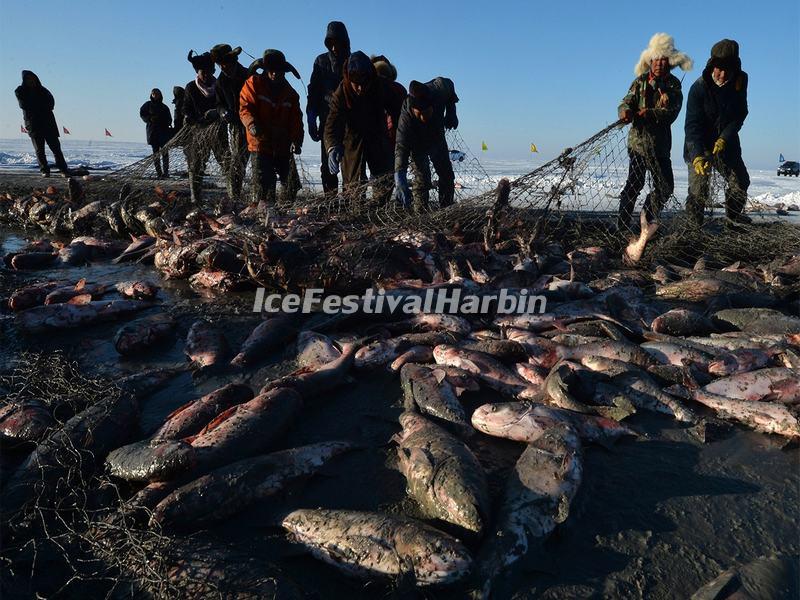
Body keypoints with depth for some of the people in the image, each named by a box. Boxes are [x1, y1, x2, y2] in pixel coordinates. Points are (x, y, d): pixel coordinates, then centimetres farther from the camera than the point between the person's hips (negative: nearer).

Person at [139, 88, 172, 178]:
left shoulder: (164, 107, 15)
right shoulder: (148, 104, 9)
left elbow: (169, 119, 16)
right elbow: (142, 114, 8)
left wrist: (167, 123, -5)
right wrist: (150, 119, -10)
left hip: (164, 131, 1)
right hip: (152, 131, -1)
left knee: (165, 152, -7)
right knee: (156, 152, -2)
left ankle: (166, 171, -8)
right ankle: (158, 172, -2)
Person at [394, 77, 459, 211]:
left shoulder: (440, 89, -34)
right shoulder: (406, 117, -42)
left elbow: (449, 83, -8)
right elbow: (401, 148, -50)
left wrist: (451, 113, -10)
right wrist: (399, 181, -63)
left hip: (437, 137, 4)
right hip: (417, 144, -4)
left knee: (447, 176, 8)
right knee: (422, 179, -18)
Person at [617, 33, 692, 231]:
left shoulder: (674, 85, 7)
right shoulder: (640, 81, 3)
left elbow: (671, 113, -8)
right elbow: (626, 103, -7)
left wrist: (649, 113, -25)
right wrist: (625, 111, -32)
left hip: (661, 143, 4)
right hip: (638, 139, -4)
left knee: (666, 186, 7)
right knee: (635, 183, -10)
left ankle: (648, 221, 22)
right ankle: (623, 225, -2)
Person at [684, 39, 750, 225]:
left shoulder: (740, 82, -6)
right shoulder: (699, 87, -19)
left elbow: (739, 115, -4)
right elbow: (692, 125, -25)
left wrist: (724, 138, -22)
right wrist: (697, 156, -37)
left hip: (727, 143, 4)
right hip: (700, 146, -4)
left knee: (740, 181, 10)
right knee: (698, 189, -10)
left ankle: (733, 214, 32)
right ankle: (694, 223, 6)